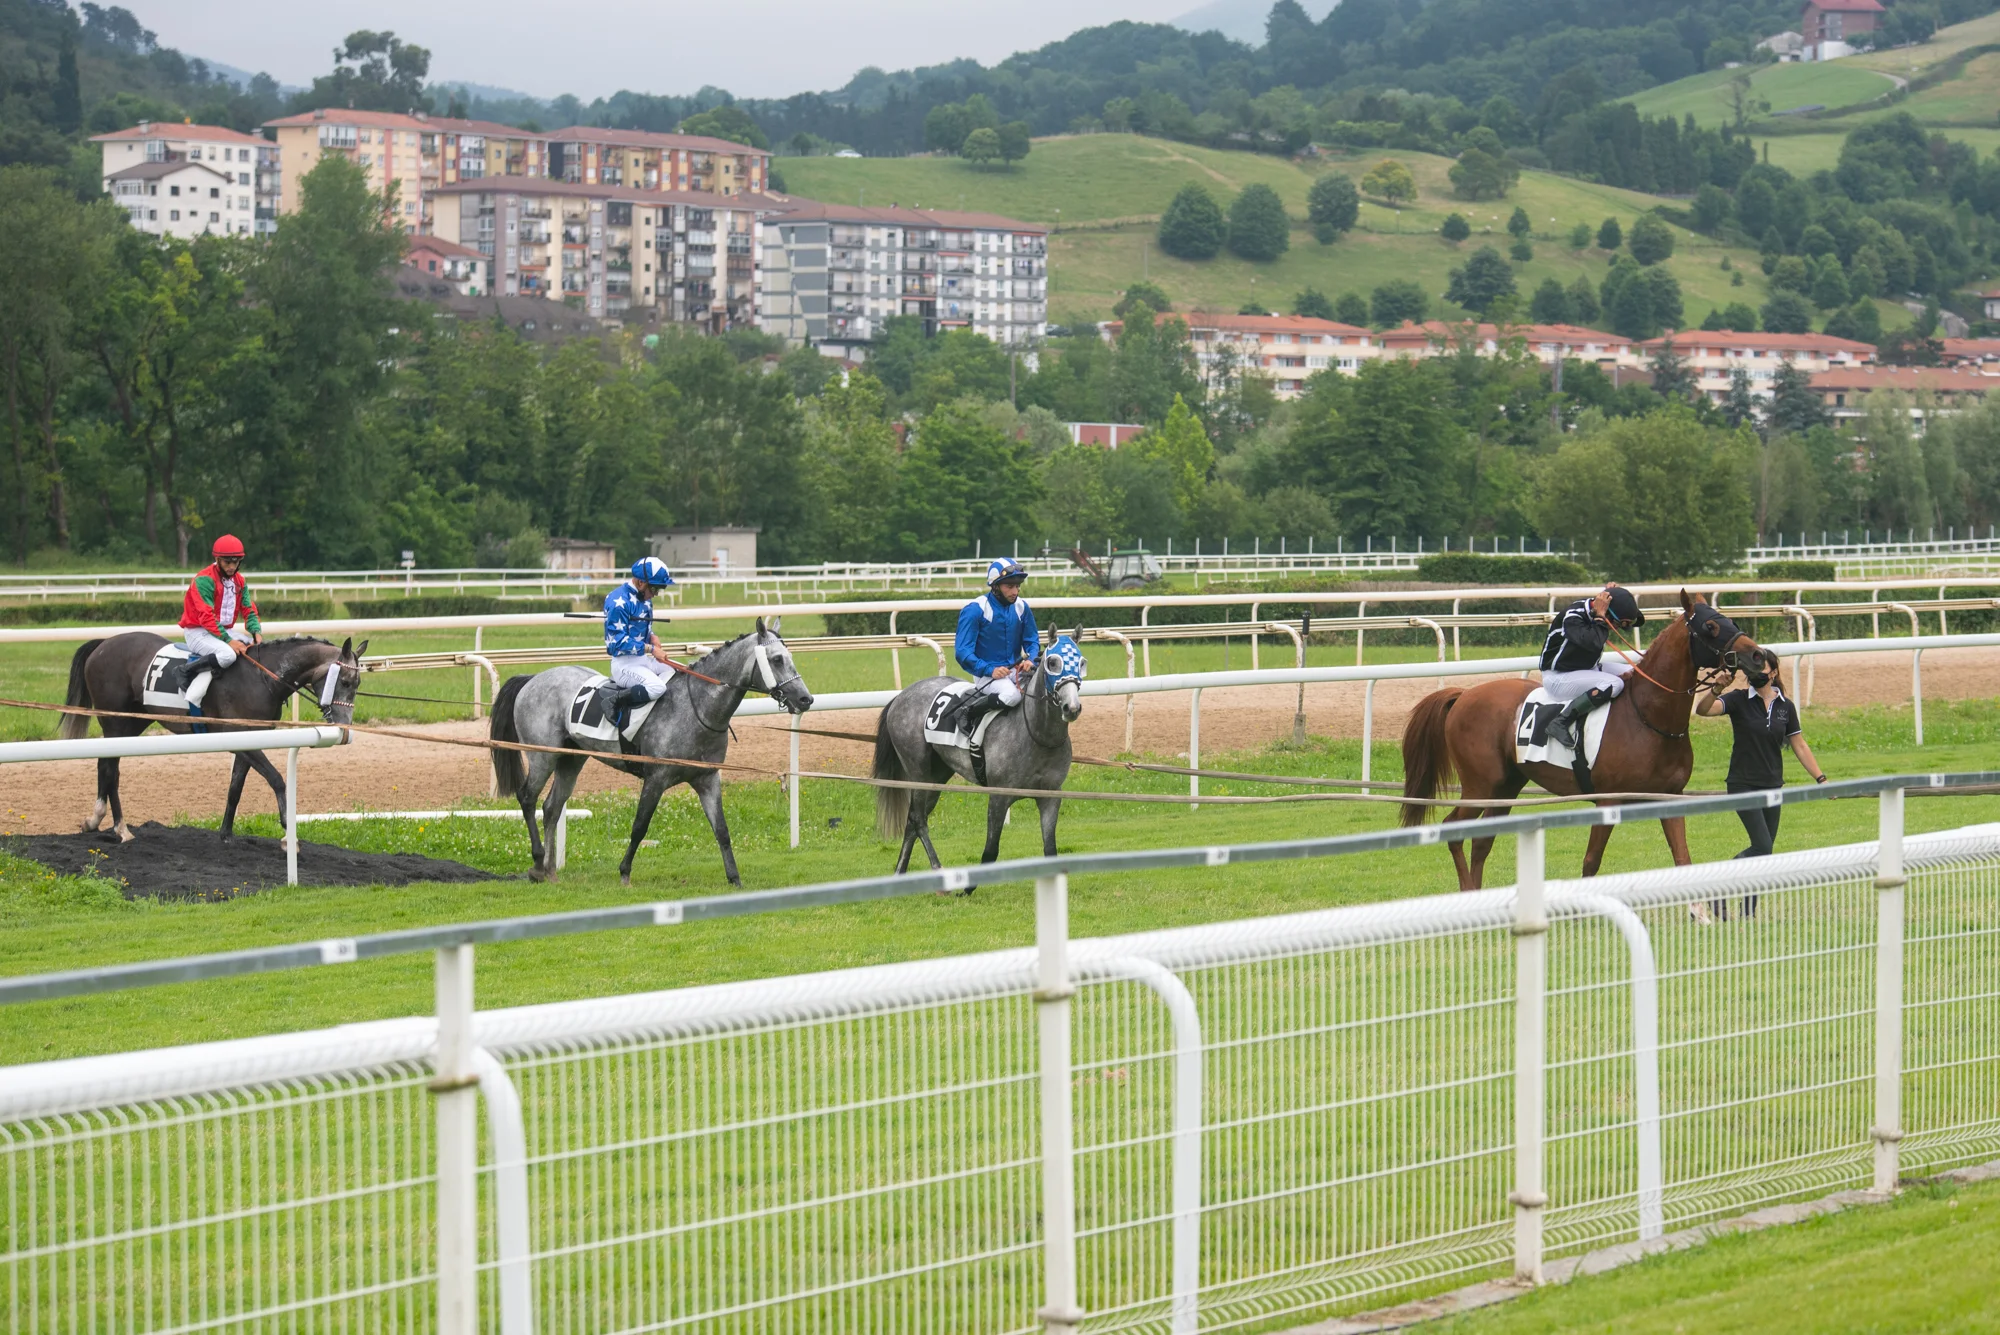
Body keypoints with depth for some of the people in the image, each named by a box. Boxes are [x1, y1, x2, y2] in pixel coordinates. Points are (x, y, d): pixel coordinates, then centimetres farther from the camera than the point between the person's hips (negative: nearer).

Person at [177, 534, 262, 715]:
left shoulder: (239, 581, 9)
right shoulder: (205, 580, -16)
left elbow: (249, 610, 8)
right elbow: (206, 617, -22)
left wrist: (256, 631, -13)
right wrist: (228, 640, -27)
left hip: (225, 630, 8)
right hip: (198, 631, -8)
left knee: (258, 644, -8)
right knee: (227, 655, -34)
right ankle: (188, 670, -16)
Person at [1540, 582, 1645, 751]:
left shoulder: (1595, 610, -3)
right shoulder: (1572, 617, -27)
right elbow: (1593, 643, -44)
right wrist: (1599, 616, -30)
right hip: (1558, 678, -10)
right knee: (1614, 684, -28)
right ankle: (1560, 722, -25)